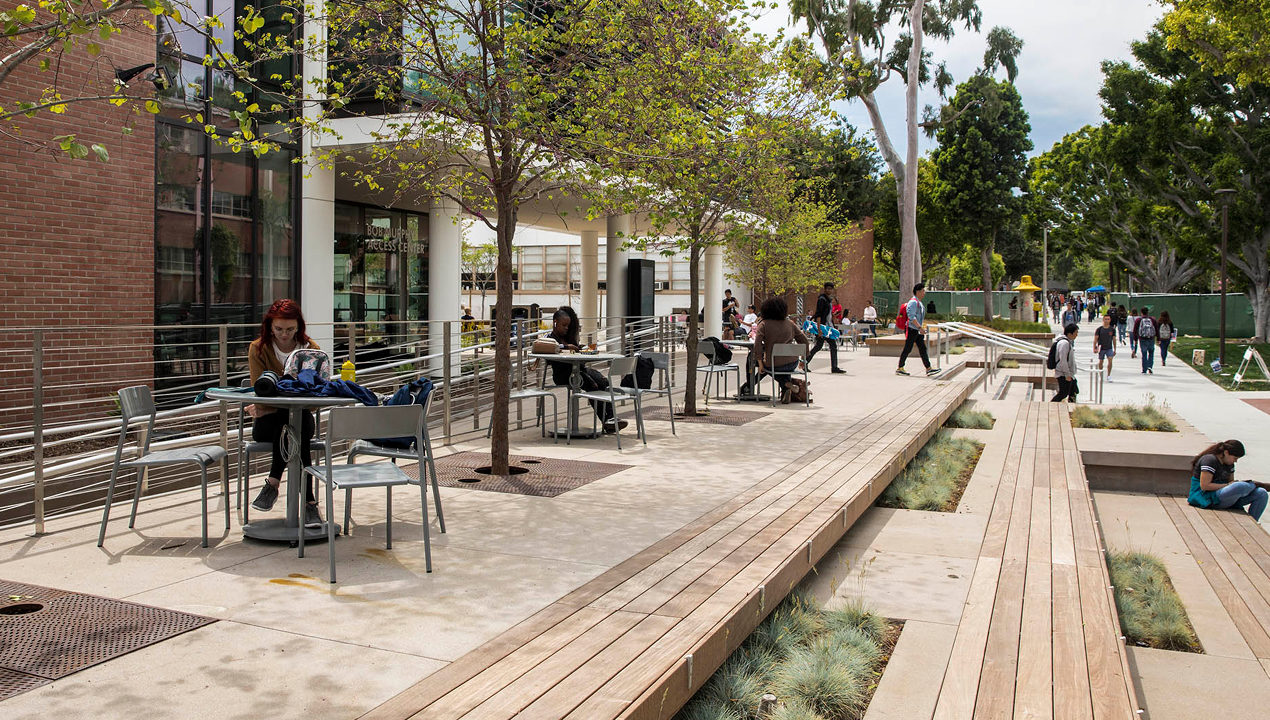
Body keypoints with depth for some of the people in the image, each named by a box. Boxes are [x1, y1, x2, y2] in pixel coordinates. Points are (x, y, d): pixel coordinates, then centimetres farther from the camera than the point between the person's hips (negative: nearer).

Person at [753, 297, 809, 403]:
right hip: (792, 364, 3)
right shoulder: (789, 323, 5)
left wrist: (760, 365, -7)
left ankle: (786, 385, 9)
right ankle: (786, 390, 27)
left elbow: (757, 345, -15)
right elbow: (804, 341, 7)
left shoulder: (764, 324, -4)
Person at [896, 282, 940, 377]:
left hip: (918, 330, 10)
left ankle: (928, 369, 1)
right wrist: (920, 327, -26)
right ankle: (899, 368, 4)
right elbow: (911, 317, -23)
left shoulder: (919, 303, 17)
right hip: (911, 329, -10)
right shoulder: (913, 302, -15)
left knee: (922, 348, 4)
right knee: (907, 349, -4)